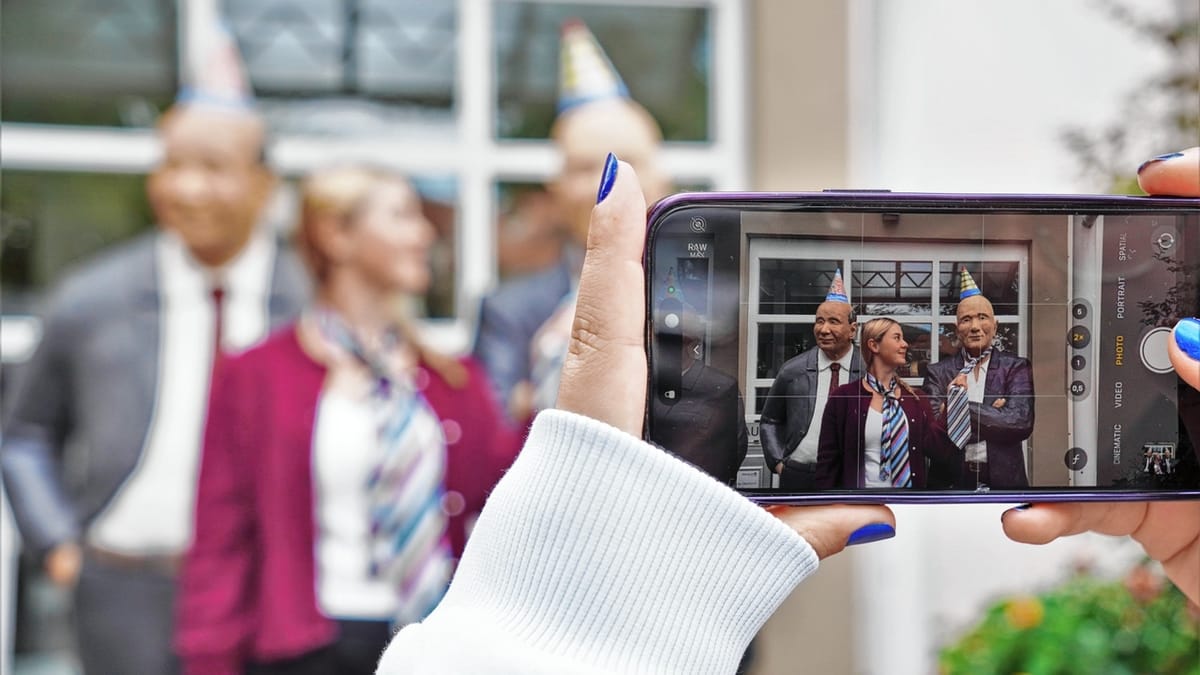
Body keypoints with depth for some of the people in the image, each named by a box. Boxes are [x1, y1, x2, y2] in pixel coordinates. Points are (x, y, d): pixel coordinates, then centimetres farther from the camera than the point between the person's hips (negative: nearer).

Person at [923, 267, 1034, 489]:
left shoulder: (1016, 368, 5)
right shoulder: (939, 372, 8)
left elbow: (1021, 422, -9)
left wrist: (962, 407, -9)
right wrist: (991, 414, -11)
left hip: (1003, 479, -1)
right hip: (953, 480, 1)